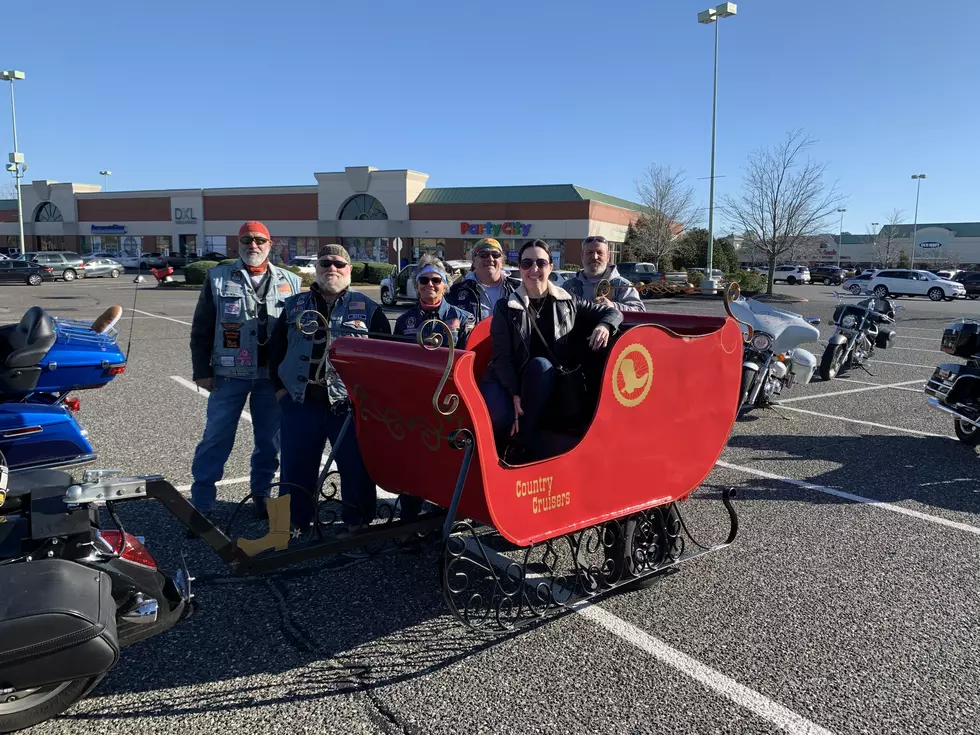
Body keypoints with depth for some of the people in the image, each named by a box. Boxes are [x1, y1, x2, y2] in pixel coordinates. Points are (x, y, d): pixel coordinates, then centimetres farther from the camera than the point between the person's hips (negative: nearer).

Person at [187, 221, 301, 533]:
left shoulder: (290, 282, 7)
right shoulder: (218, 278, 3)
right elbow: (201, 329, 4)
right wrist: (202, 371, -1)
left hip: (274, 375, 2)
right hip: (229, 374, -2)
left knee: (270, 441, 10)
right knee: (216, 440, 1)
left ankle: (261, 494, 27)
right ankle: (201, 505, 10)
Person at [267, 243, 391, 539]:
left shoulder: (368, 309, 4)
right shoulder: (295, 306, 12)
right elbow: (275, 348, 16)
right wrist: (280, 387, 8)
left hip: (350, 404, -2)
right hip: (300, 402, 2)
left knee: (356, 467, 4)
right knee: (296, 467, 8)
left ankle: (357, 522, 20)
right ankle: (294, 523, 24)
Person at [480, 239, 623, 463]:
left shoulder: (567, 303, 8)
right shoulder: (505, 308, 1)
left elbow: (613, 312, 14)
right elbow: (502, 356, -7)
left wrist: (604, 326, -11)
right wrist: (515, 394, -21)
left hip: (545, 381, 2)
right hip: (506, 380, -2)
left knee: (541, 364, -33)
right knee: (501, 418, -34)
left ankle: (523, 443, -25)